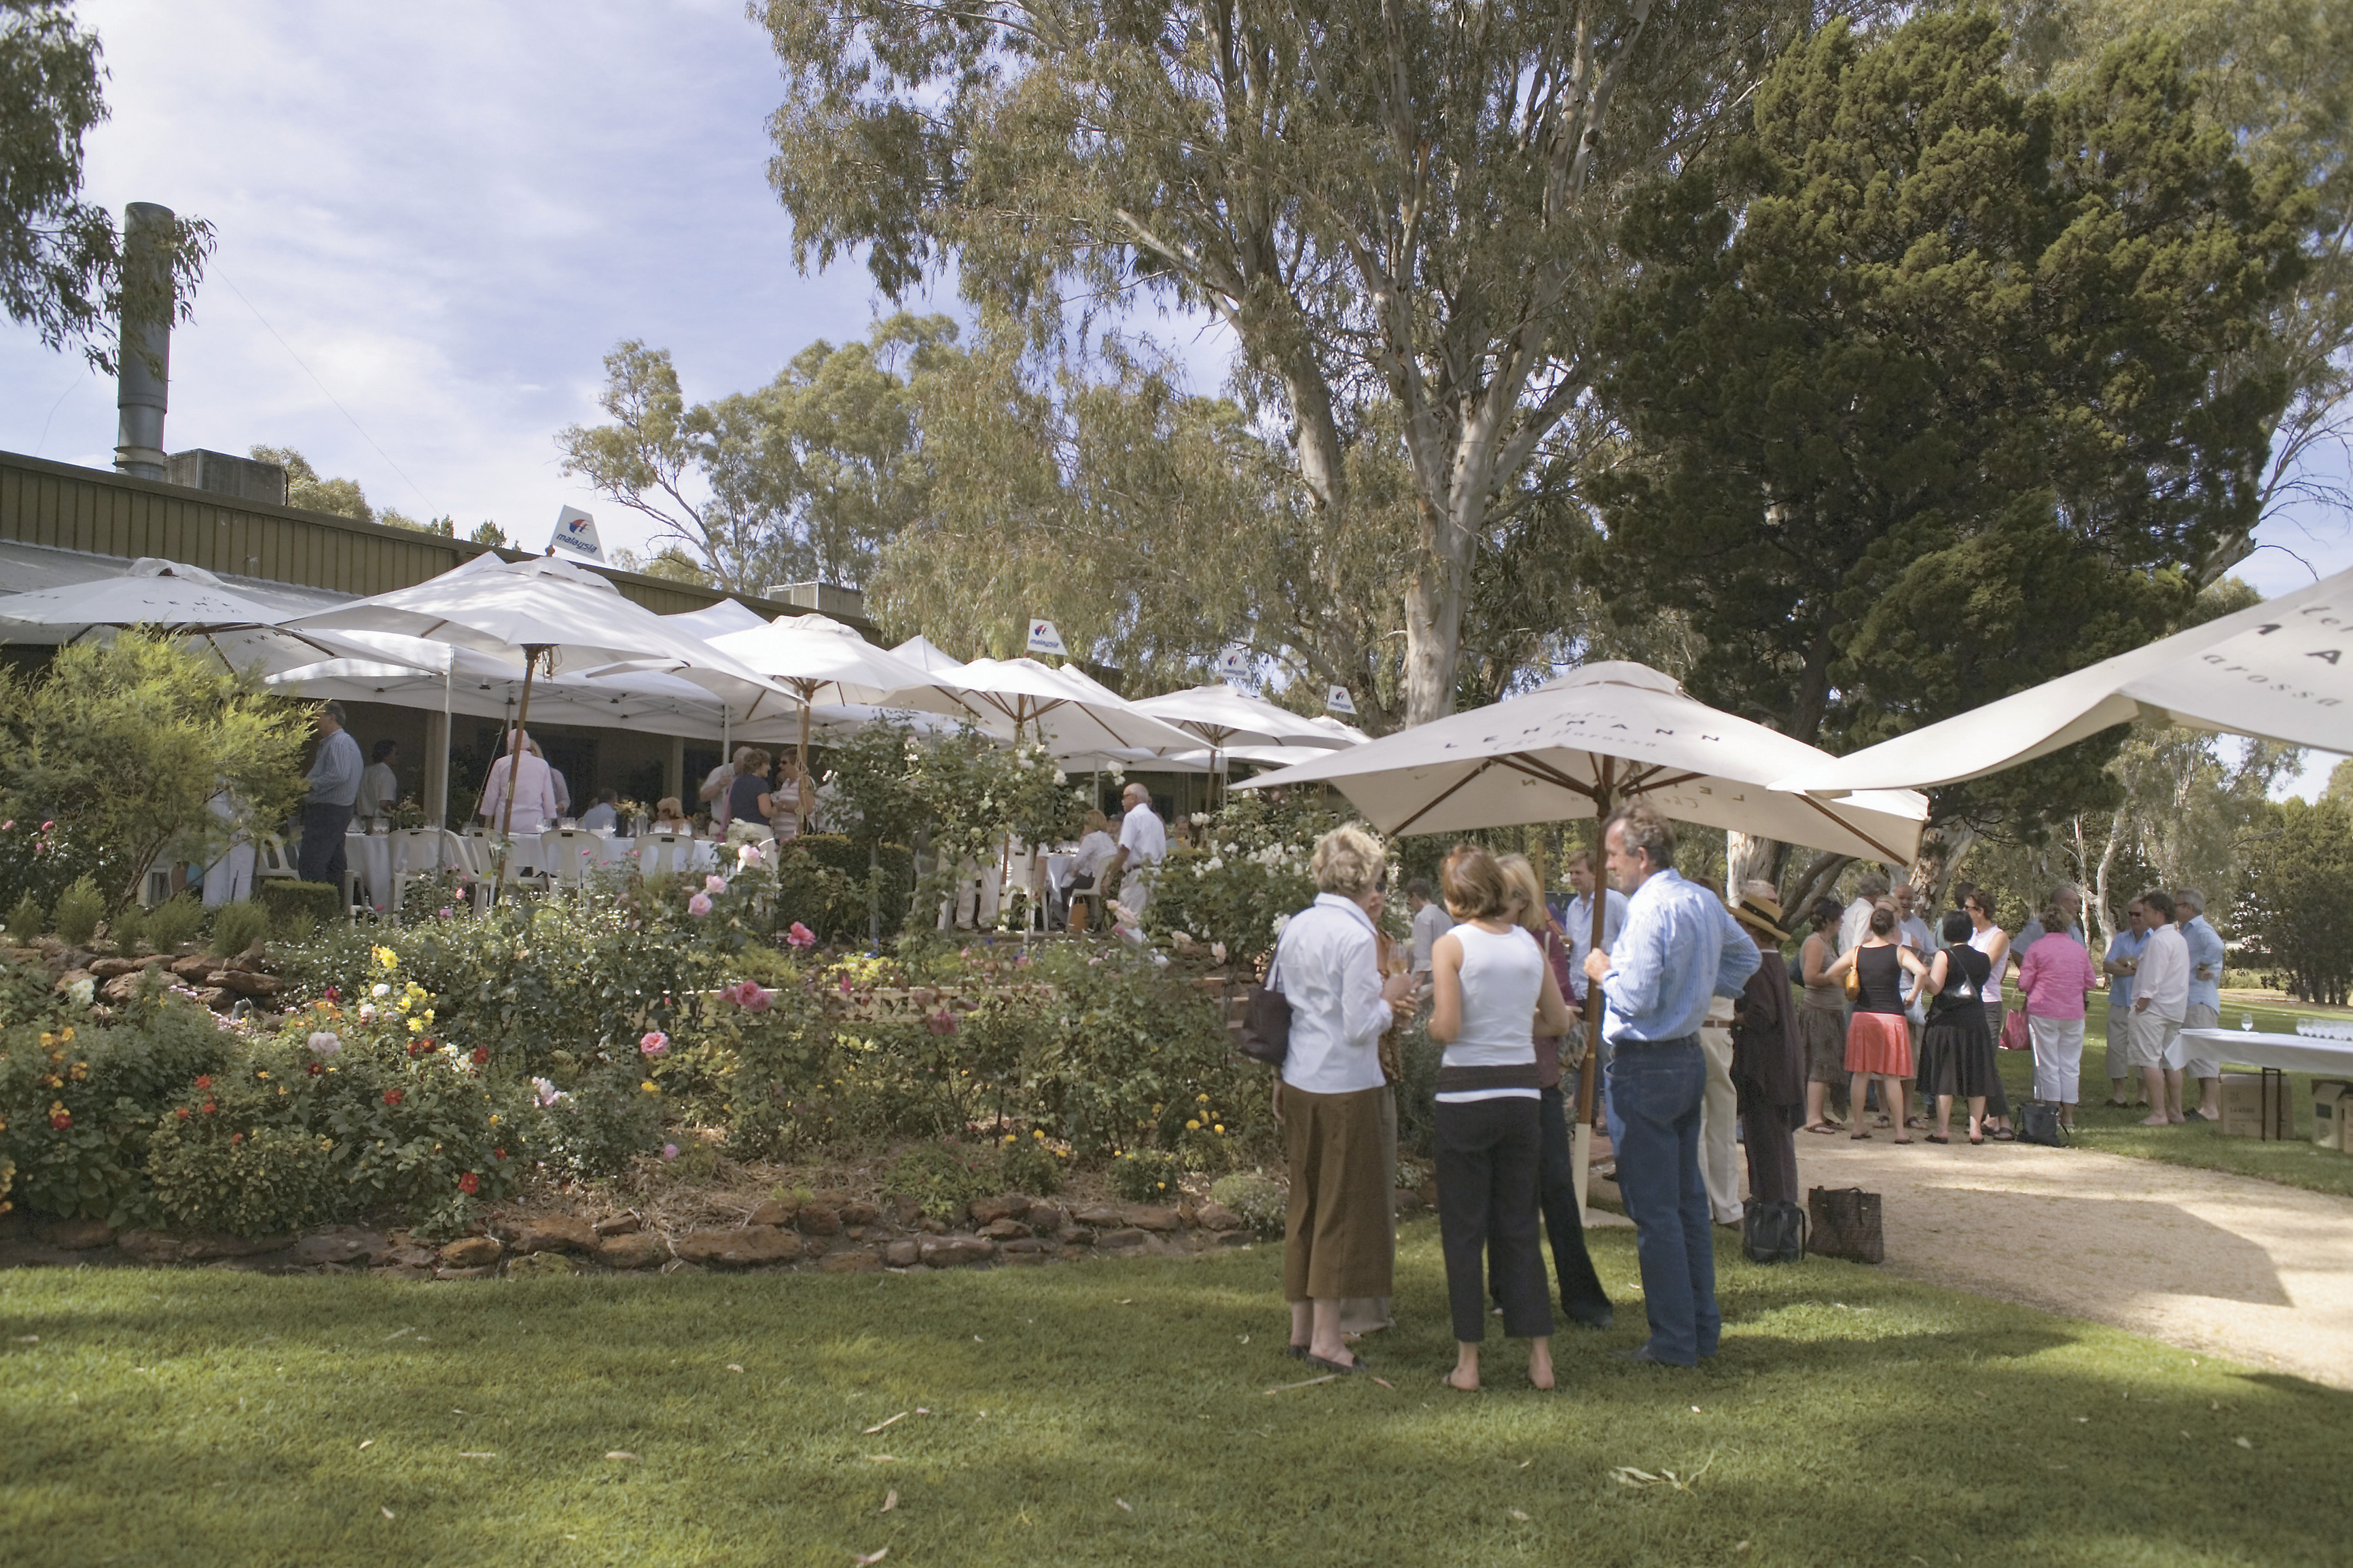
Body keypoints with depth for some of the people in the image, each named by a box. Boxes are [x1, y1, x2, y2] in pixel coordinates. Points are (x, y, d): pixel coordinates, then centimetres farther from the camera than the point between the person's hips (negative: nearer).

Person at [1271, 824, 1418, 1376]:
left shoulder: (1296, 928, 8)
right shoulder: (1356, 937, -15)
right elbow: (1360, 1027, -18)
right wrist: (1390, 999, 0)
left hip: (1297, 1081, 8)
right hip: (1344, 1087, -8)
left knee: (1305, 1202, 15)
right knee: (1343, 1207, 2)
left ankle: (1301, 1326, 23)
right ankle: (1326, 1338, 7)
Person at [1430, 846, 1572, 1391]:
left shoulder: (1452, 944, -9)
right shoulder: (1529, 943, 5)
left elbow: (1446, 1028, -17)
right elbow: (1560, 1022, 13)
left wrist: (1428, 1020, 5)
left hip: (1465, 1096, -4)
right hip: (1522, 1093, 4)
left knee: (1464, 1231, 5)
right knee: (1519, 1228, 13)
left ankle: (1468, 1361, 9)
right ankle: (1540, 1356, 15)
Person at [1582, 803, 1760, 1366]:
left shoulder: (1649, 908, -19)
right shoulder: (1704, 901, 8)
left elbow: (1636, 999, -23)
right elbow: (1746, 957, 25)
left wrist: (1603, 971, -5)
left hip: (1645, 1068, -9)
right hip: (1690, 1058, 9)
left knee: (1653, 1210, -2)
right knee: (1689, 1199, 16)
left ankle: (1673, 1342, 4)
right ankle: (1703, 1328, 23)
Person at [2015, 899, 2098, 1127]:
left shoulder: (2037, 948, -8)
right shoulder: (2079, 949, 4)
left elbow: (2023, 983, -8)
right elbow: (2091, 982, 11)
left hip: (2043, 1012, -3)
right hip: (2073, 1013, 3)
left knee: (2047, 1065, 3)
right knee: (2070, 1064, 10)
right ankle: (2068, 1115, 12)